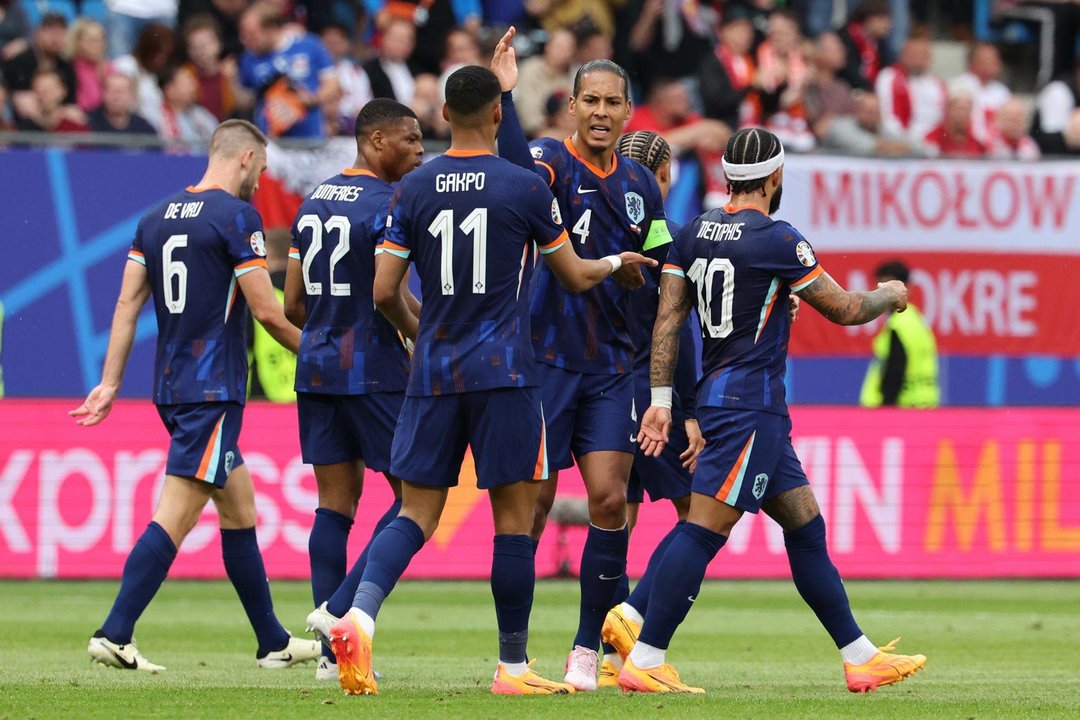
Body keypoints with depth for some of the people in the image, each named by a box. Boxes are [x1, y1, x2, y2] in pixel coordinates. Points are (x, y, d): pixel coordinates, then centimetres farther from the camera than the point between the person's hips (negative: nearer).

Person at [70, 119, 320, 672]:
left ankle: (274, 642, 22)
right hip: (213, 391, -8)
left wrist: (110, 383, 11)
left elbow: (127, 305, 10)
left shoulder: (156, 219, 11)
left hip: (171, 387, 8)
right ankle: (114, 635, -18)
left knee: (239, 508, 16)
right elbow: (267, 312, -12)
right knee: (176, 515, -11)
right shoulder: (237, 217, -11)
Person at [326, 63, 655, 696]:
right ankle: (513, 667, 6)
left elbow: (385, 291, 3)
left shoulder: (413, 189, 3)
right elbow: (575, 277, 6)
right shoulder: (526, 187, -5)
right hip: (504, 372, -3)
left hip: (433, 373, 3)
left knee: (417, 513, 6)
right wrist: (616, 263, 28)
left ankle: (359, 617, -19)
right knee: (515, 518, 3)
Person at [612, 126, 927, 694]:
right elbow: (843, 310, -4)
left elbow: (668, 318, 6)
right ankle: (644, 662, -16)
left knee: (805, 527, 13)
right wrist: (890, 296, 16)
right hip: (749, 404, -9)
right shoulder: (776, 239, -11)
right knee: (704, 531, -12)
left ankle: (860, 658, 17)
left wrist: (661, 400, 7)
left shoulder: (693, 234, 9)